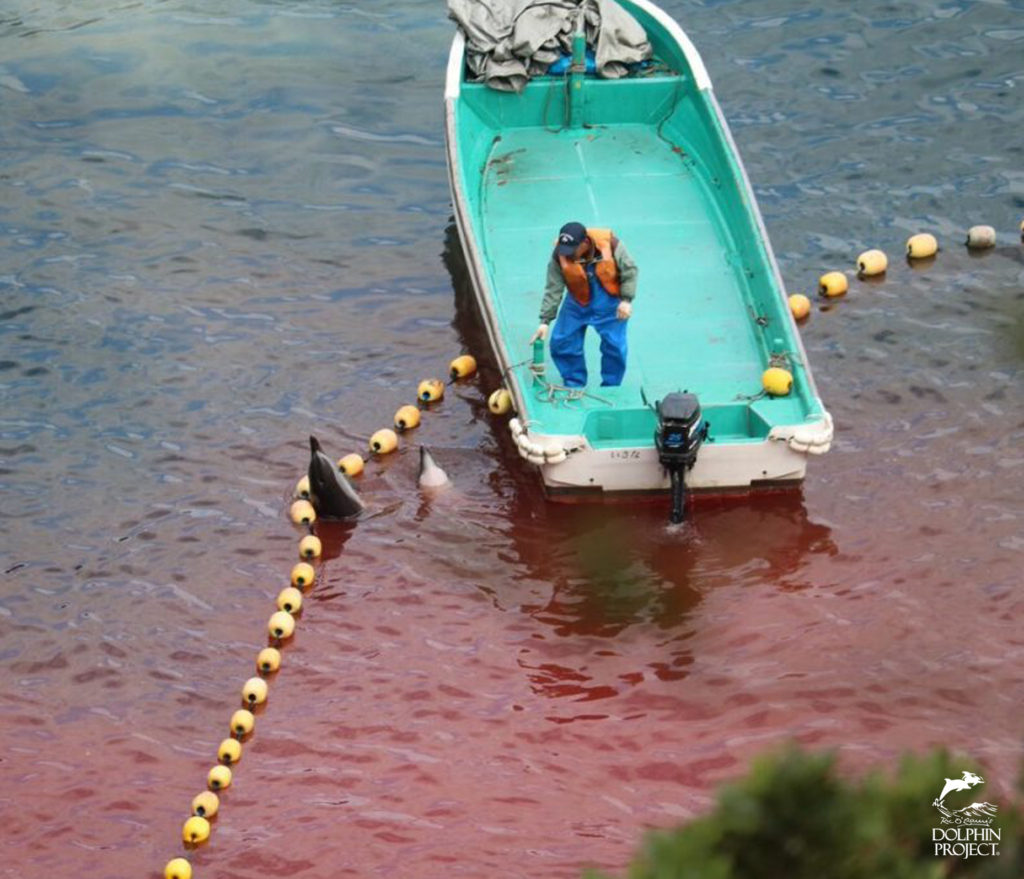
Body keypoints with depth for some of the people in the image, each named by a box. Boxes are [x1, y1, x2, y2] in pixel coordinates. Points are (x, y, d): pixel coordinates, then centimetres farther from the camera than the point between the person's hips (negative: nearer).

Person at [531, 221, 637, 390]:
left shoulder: (610, 244, -29)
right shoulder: (559, 255, -23)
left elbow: (629, 270, -14)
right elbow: (553, 289, -16)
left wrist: (626, 300, -20)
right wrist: (545, 320, -19)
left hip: (609, 302, -2)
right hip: (578, 302, 2)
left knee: (614, 346, -2)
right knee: (560, 343, 0)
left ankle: (610, 390, 18)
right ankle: (574, 386, 20)